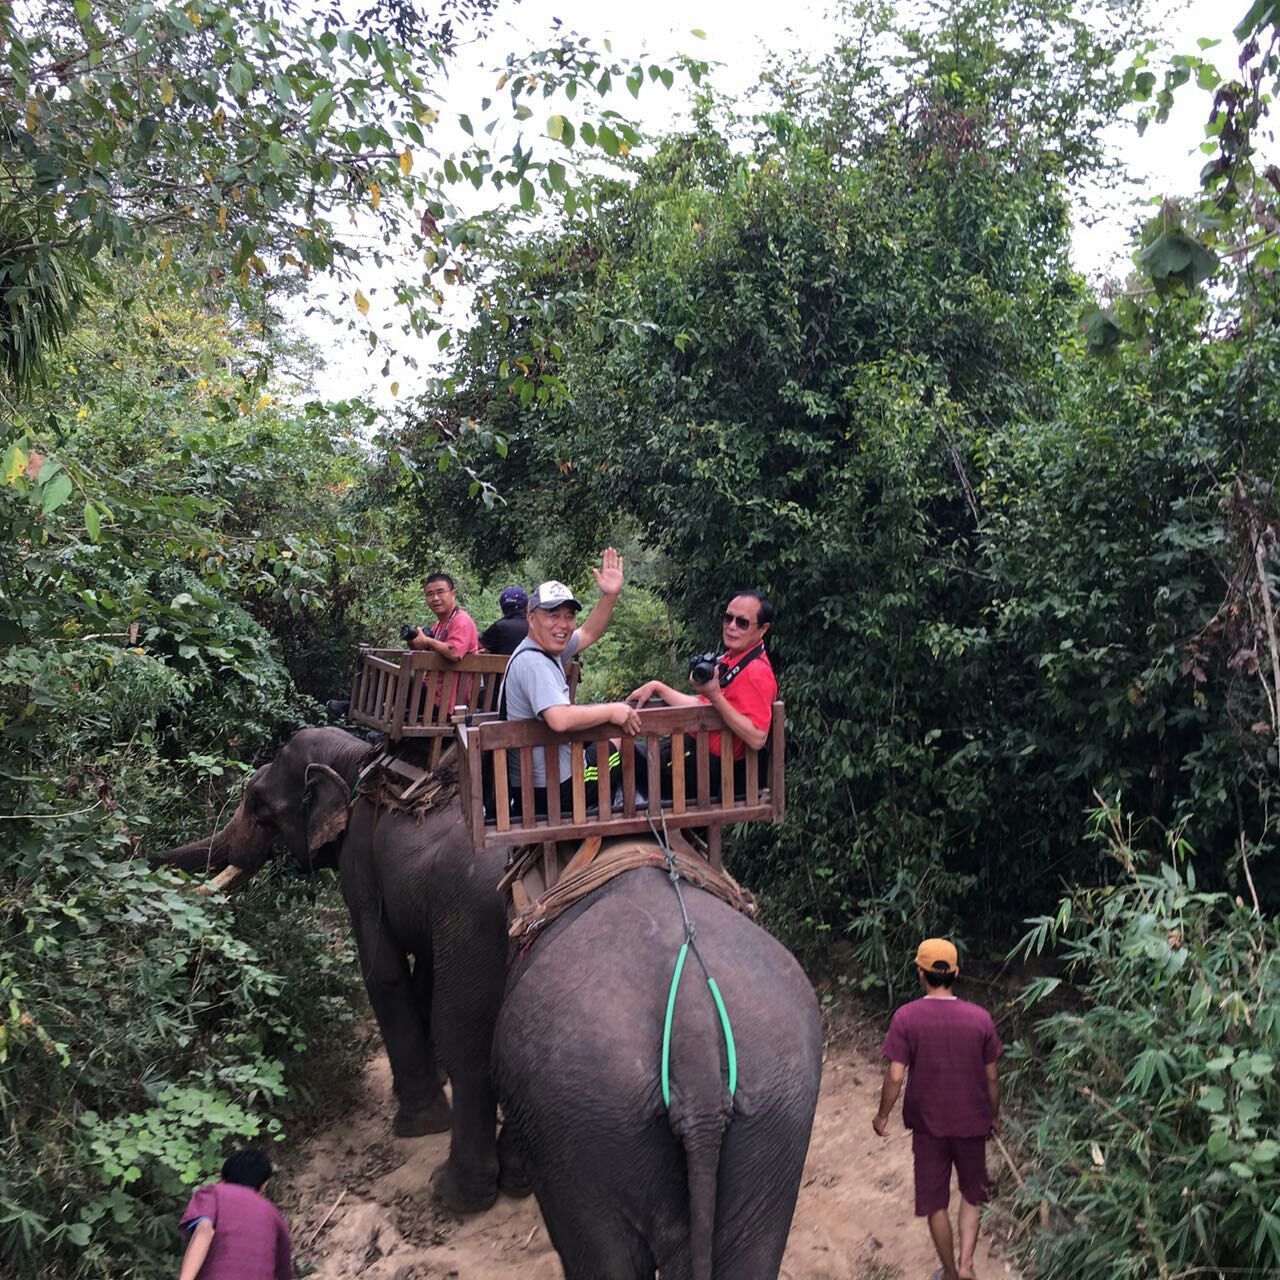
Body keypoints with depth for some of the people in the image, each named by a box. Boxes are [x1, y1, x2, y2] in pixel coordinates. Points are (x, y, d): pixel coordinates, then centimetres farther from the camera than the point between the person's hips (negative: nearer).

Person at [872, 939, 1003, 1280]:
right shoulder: (980, 1018, -10)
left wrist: (883, 1115, 1)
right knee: (972, 1192, 22)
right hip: (971, 1122, 1)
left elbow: (895, 1076, -15)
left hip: (928, 1123, -1)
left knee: (935, 1201, 16)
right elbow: (992, 1076, -2)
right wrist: (995, 1115, 15)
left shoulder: (906, 1017, -15)